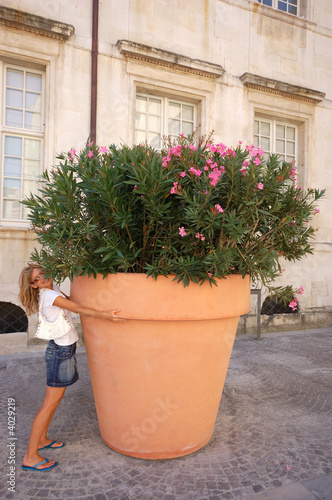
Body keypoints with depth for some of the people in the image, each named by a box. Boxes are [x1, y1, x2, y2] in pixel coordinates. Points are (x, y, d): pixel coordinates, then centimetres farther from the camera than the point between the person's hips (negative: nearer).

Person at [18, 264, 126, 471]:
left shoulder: (53, 288, 5)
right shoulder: (49, 295, -21)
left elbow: (71, 300, 15)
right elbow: (78, 309, -31)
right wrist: (104, 314, -43)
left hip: (64, 348, 9)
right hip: (61, 351, -9)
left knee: (57, 396, 20)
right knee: (50, 403, 0)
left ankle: (42, 439, 37)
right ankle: (31, 457, 11)